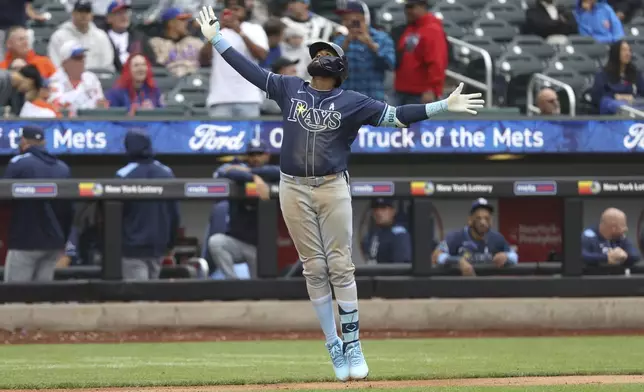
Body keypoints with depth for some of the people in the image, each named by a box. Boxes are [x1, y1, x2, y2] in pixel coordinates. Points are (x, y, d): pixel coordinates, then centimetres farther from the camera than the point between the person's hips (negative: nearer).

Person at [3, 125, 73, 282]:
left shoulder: (19, 163, -7)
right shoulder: (63, 168, 13)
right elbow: (69, 210, 15)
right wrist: (62, 241, 23)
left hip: (25, 241, -6)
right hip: (53, 242, 6)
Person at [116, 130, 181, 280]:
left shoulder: (124, 176, -10)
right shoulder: (166, 173, 7)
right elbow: (175, 213, 9)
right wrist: (170, 242, 17)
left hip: (132, 247, -5)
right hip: (158, 246, 5)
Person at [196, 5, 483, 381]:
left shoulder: (352, 102, 1)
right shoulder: (289, 88, 8)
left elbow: (396, 116, -4)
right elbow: (250, 69, 10)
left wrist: (442, 106, -13)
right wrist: (216, 38, 8)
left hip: (333, 188, -2)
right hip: (294, 190, 2)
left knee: (340, 267, -5)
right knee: (314, 269, 2)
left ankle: (353, 343, 1)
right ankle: (334, 346, 8)